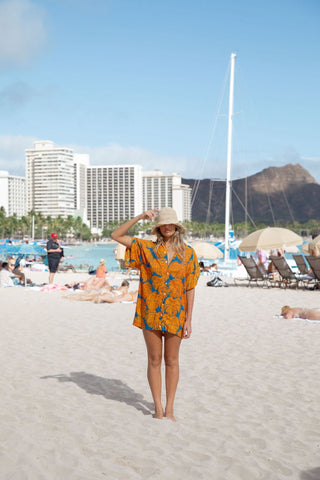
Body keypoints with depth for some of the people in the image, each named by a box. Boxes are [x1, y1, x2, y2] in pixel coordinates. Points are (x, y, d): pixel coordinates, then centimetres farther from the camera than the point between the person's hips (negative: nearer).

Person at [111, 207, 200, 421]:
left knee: (172, 361, 8)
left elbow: (190, 289, 0)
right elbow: (116, 235, -2)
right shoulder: (147, 248, 1)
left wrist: (188, 319, -4)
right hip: (150, 313, 0)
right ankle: (158, 408, 18)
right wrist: (140, 217, -10)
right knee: (154, 360, 7)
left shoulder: (188, 253, 0)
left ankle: (169, 408, 19)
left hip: (175, 314, 0)